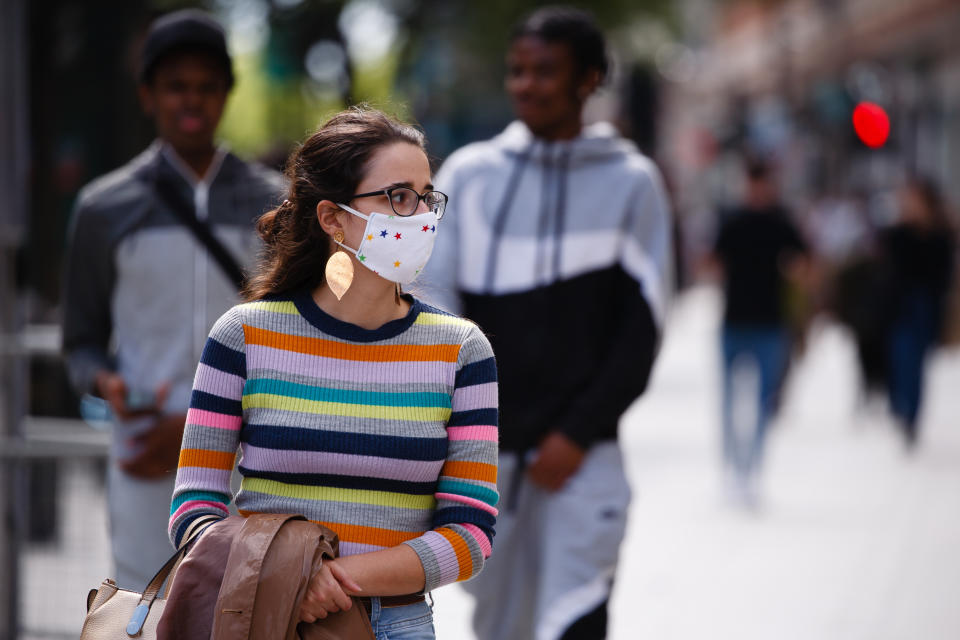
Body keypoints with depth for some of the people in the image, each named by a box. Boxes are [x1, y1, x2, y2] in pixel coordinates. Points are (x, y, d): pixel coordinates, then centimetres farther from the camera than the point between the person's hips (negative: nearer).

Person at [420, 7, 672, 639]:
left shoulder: (631, 183, 2)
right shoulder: (469, 174, 7)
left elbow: (641, 328, -1)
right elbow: (433, 299, 2)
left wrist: (578, 433, -9)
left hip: (579, 454, -3)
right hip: (482, 451, 3)